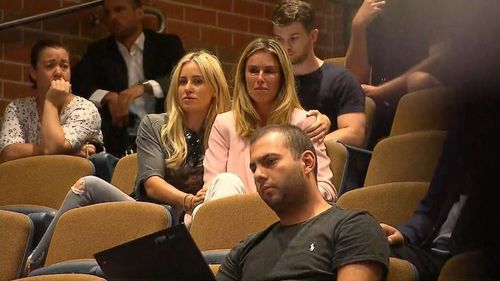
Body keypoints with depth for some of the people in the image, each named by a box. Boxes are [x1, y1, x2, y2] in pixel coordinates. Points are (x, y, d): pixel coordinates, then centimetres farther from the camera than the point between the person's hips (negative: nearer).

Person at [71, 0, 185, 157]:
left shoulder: (167, 45, 12)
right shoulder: (98, 52, 16)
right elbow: (77, 84, 2)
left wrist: (143, 87, -21)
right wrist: (108, 97, -17)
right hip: (119, 139, 1)